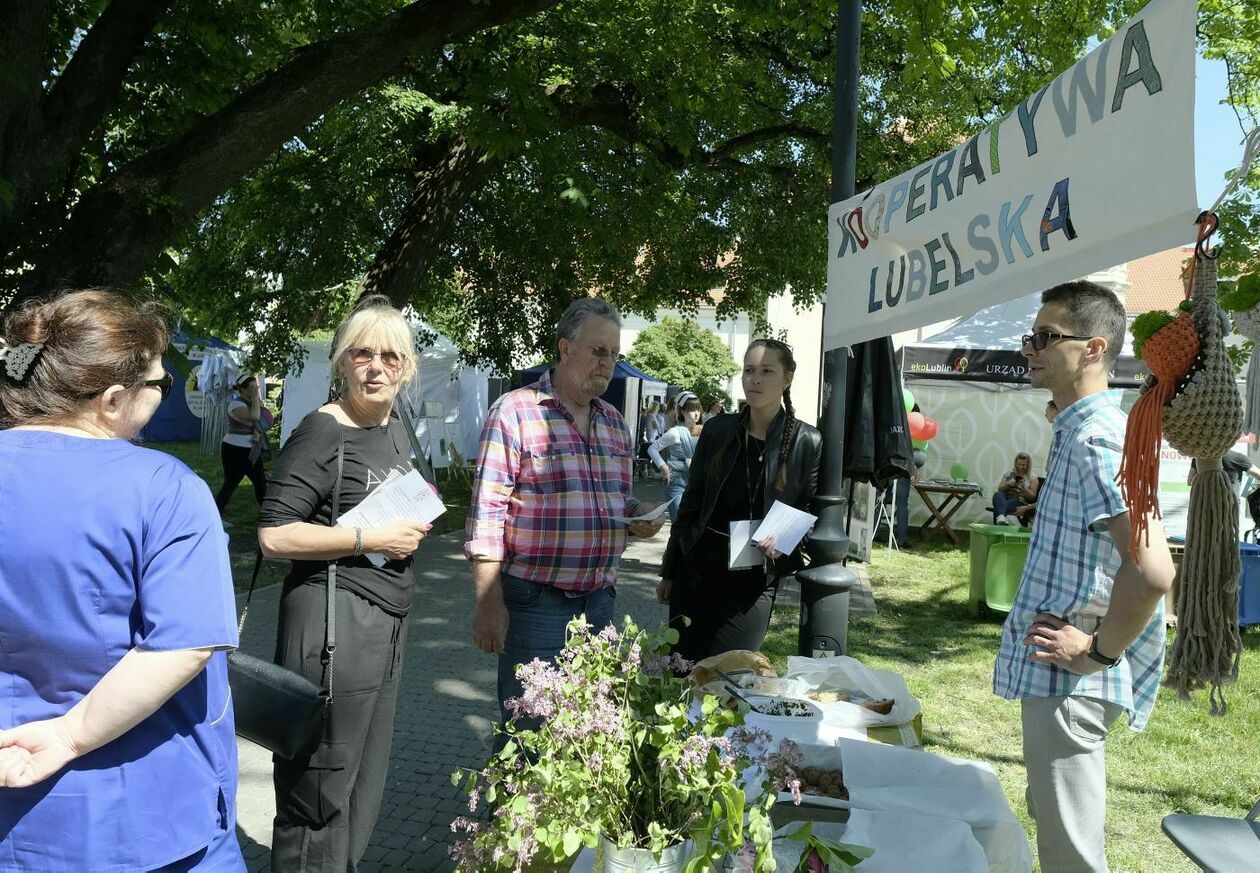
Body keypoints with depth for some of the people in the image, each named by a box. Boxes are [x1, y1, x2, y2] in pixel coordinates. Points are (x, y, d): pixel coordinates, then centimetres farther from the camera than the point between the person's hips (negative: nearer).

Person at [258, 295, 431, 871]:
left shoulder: (396, 433, 13)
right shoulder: (322, 432, -12)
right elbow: (274, 536, -17)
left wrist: (412, 528, 9)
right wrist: (371, 539, -17)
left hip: (389, 619, 8)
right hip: (336, 619, -8)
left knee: (365, 782, 17)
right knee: (322, 787, 2)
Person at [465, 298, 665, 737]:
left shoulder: (615, 423, 12)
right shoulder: (515, 412, -9)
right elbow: (487, 513, -12)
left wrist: (637, 512, 0)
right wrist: (489, 603, -16)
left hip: (599, 602, 7)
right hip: (534, 601, -6)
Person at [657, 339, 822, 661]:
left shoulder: (807, 442, -3)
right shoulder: (718, 430, 4)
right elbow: (690, 503, 8)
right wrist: (669, 572, 9)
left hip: (754, 581, -2)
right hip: (698, 570, 3)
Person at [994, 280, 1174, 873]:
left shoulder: (1096, 439, -21)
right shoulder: (1080, 431, 11)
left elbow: (1152, 569, -33)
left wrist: (1099, 652, -21)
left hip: (1069, 680, -10)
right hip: (1053, 671, 10)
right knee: (1055, 824, 24)